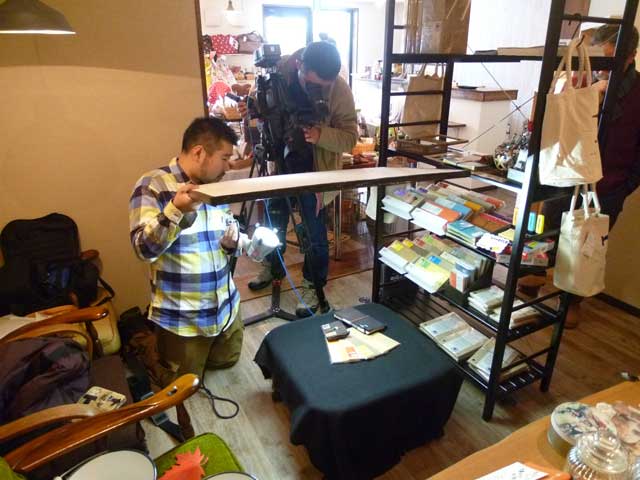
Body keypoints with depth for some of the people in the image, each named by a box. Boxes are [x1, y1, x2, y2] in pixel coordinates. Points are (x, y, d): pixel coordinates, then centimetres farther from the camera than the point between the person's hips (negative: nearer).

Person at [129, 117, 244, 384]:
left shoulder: (216, 187, 5)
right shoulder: (152, 186, -16)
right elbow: (145, 249, -25)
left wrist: (233, 242, -10)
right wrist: (176, 211, -39)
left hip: (226, 308, 7)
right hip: (182, 320, -6)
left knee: (226, 362, 26)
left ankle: (161, 346, 44)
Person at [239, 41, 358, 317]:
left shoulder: (340, 90, -22)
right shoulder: (279, 70, -15)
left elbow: (350, 137, -20)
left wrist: (320, 135, -39)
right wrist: (251, 106, -22)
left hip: (314, 170, -4)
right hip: (279, 161, 4)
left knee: (314, 232, 4)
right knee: (274, 219, 21)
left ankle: (312, 286, 27)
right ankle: (272, 266, 46)